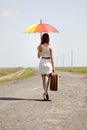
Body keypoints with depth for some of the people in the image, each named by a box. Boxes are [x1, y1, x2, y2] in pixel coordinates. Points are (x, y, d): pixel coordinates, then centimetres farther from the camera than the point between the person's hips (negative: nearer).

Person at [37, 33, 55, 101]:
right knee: (47, 79, 6)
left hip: (42, 63, 1)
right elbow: (52, 57, -5)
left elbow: (39, 56, 2)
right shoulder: (50, 47, -6)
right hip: (48, 63, -1)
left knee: (44, 79, 10)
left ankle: (46, 93, 12)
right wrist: (53, 66, 0)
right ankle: (45, 92, -13)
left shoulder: (40, 46, -6)